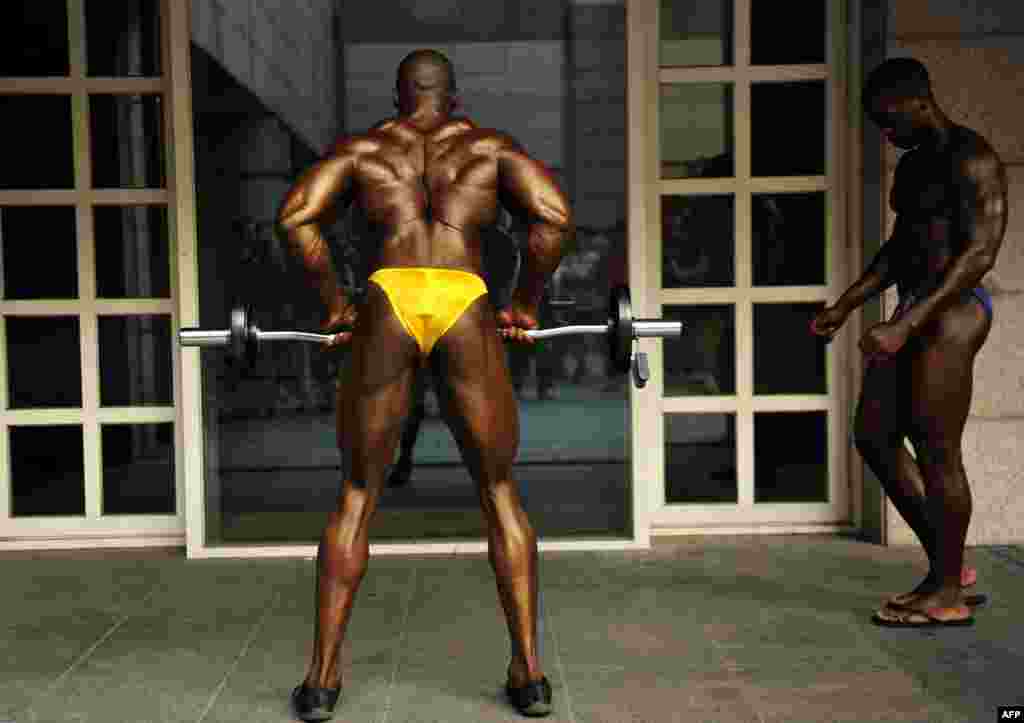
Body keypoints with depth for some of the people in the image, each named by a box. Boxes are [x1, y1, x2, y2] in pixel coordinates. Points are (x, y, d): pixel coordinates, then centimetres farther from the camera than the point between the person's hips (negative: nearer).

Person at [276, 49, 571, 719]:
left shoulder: (362, 146, 21)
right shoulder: (491, 144, 19)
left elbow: (294, 215, 5)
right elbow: (555, 217, 2)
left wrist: (334, 302, 12)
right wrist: (526, 303, 11)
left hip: (387, 305, 1)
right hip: (466, 310, 0)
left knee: (358, 495, 13)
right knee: (500, 494, 13)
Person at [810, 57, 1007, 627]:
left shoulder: (972, 159, -11)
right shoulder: (912, 165, 17)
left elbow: (980, 254, -20)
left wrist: (906, 325, -27)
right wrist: (845, 306, 19)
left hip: (953, 310, -10)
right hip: (916, 309, 10)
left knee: (936, 450, -5)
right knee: (875, 436, 9)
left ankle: (947, 595, 8)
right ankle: (949, 566, 19)